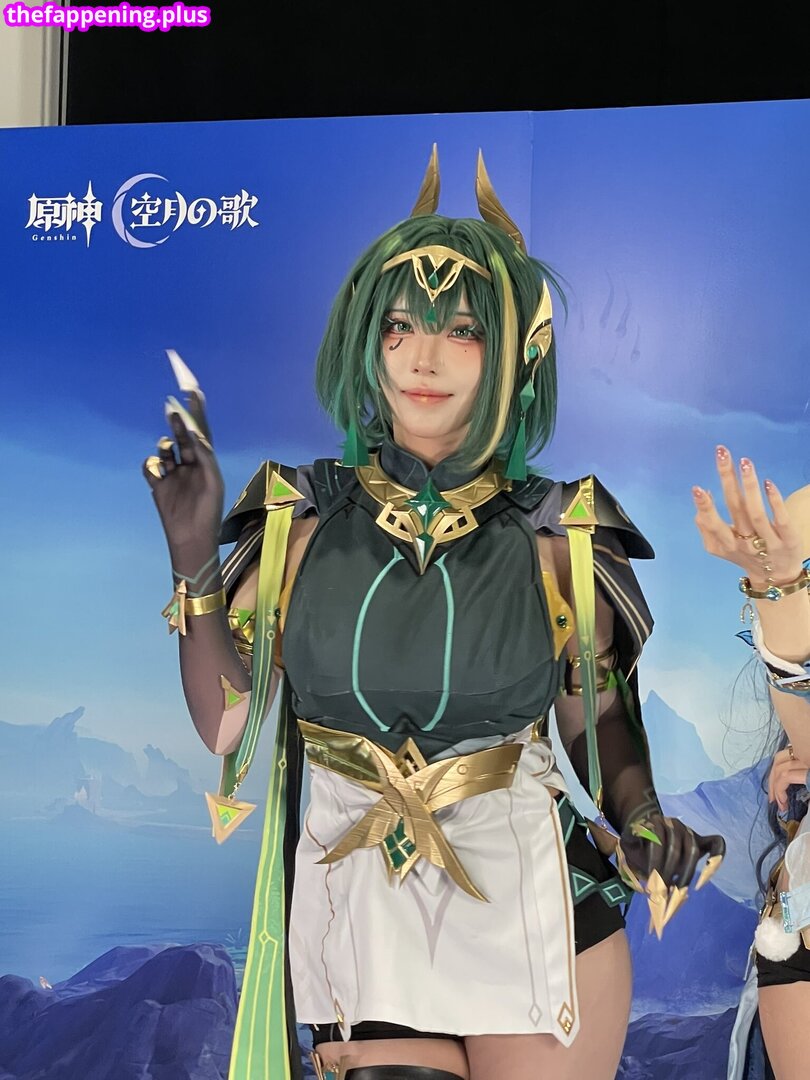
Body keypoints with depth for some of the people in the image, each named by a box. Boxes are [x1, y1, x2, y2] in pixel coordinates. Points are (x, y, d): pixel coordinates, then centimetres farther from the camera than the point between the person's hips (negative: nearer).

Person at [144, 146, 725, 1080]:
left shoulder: (558, 538, -7)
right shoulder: (298, 521, -6)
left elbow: (598, 719, 5)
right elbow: (228, 724, -5)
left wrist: (641, 820, -13)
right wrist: (195, 557, -14)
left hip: (535, 904, 0)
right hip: (357, 909, 0)